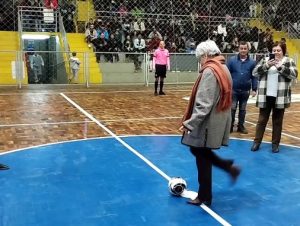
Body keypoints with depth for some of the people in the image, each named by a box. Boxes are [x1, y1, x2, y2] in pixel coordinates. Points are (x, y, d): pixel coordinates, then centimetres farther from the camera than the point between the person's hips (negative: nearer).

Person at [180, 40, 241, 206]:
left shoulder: (210, 71, -18)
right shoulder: (223, 69, 10)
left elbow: (203, 104, -24)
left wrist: (189, 123, -23)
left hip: (208, 124, -9)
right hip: (218, 122, 9)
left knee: (202, 159, 5)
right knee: (200, 153, 23)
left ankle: (204, 197, 17)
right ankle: (228, 166, 20)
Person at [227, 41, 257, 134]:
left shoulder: (252, 62, -2)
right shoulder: (232, 60, -6)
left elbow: (254, 77, 1)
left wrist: (254, 89, -2)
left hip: (245, 90, 2)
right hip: (233, 89, -2)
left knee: (242, 109, 13)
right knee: (232, 109, 4)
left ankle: (241, 126, 25)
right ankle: (230, 126, 15)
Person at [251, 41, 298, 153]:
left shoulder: (289, 61, 4)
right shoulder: (265, 60, 7)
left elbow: (294, 74, -11)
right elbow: (255, 72, -2)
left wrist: (279, 67, -21)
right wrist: (267, 66, -18)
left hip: (280, 98, -1)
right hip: (265, 97, 1)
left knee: (277, 121, 8)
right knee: (262, 120, 7)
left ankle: (275, 144, 17)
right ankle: (257, 141, 16)